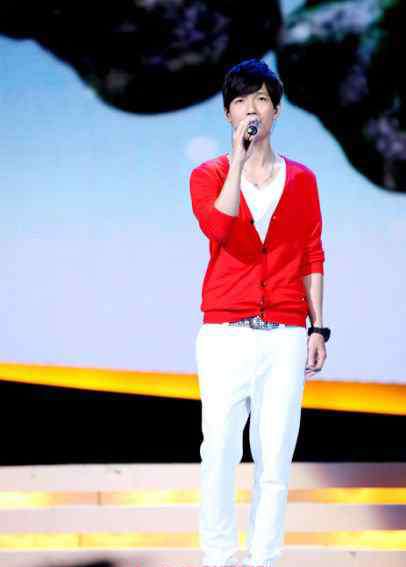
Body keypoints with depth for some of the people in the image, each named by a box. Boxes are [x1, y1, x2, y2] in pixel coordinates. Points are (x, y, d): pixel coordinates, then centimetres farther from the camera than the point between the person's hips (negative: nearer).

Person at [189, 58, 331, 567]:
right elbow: (219, 228, -17)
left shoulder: (301, 180, 11)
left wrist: (318, 327, 7)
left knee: (274, 461, 1)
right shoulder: (208, 176, 5)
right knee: (219, 454, -5)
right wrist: (241, 157, -17)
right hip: (224, 334, -2)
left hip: (285, 336, 2)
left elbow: (312, 258, 13)